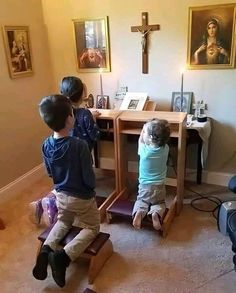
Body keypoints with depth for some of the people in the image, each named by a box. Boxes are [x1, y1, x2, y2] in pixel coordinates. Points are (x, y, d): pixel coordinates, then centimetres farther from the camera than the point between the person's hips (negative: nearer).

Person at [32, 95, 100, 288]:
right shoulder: (79, 145, -29)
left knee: (63, 222, 32)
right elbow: (89, 178, -21)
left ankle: (46, 249, 10)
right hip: (82, 197, -5)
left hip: (60, 194, 6)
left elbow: (50, 173, 3)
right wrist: (92, 187, 0)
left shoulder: (46, 145, -10)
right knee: (92, 228, 17)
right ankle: (63, 256, -2)